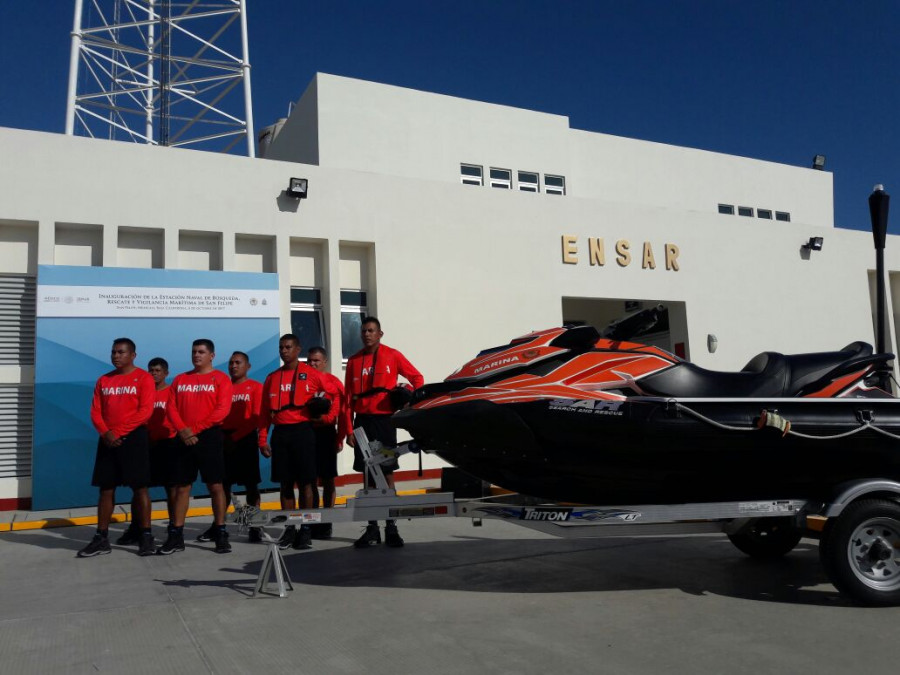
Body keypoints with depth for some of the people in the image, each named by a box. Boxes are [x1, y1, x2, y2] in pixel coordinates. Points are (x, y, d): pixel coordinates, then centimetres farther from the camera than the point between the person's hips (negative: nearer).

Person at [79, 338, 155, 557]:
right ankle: (101, 538, 14)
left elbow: (145, 411, -11)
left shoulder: (143, 378, -3)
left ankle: (146, 536, 1)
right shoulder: (104, 380, 14)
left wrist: (119, 431, -16)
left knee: (139, 487, -4)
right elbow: (95, 412, 10)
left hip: (134, 438, -5)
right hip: (108, 439, 5)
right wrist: (106, 433, -9)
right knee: (106, 489, 7)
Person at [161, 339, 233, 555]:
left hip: (209, 436, -4)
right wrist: (183, 430, -10)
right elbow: (171, 408, 7)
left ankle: (221, 534, 3)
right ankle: (176, 535, 11)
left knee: (215, 485, -3)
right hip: (184, 438, 4)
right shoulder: (180, 379, 14)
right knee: (181, 487, 6)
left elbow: (222, 409, -10)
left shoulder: (220, 378, 0)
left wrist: (195, 429, -13)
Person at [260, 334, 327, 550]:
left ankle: (305, 530, 7)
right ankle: (289, 529, 15)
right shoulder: (272, 378, 12)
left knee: (304, 482, -1)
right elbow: (265, 411, 12)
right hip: (279, 433, 4)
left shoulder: (311, 374, 2)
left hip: (302, 431, -3)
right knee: (284, 483, 7)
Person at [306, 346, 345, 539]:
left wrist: (340, 438, -6)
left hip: (326, 433, -3)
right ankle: (313, 521, 15)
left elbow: (341, 411, -2)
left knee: (327, 479, 4)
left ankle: (326, 523, 12)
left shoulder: (333, 382, 0)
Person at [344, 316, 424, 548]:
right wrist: (349, 429, 3)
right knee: (368, 474, 6)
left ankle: (391, 527, 4)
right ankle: (372, 529, 13)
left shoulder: (392, 356, 1)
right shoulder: (354, 361, 9)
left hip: (384, 419, -3)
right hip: (362, 421, 3)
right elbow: (348, 398, 8)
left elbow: (417, 378, 7)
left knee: (387, 473, -2)